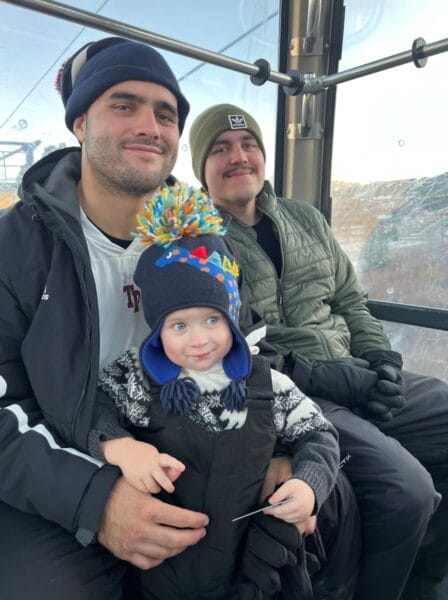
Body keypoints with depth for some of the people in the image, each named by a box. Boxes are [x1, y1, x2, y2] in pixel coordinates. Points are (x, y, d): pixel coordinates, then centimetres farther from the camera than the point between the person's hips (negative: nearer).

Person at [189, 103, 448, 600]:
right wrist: (338, 379, -17)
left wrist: (382, 362, 0)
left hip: (357, 378, 7)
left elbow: (350, 301, 18)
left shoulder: (305, 219, 15)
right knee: (406, 488, -24)